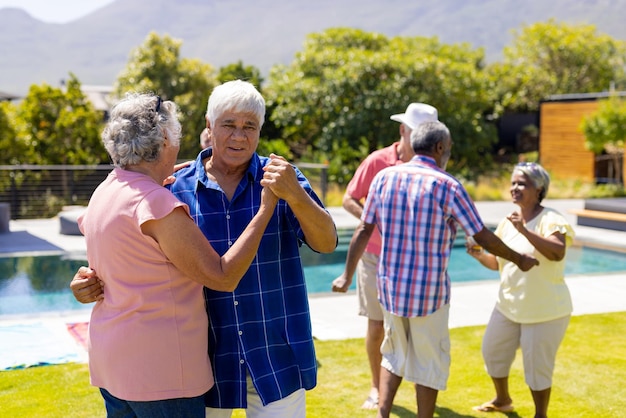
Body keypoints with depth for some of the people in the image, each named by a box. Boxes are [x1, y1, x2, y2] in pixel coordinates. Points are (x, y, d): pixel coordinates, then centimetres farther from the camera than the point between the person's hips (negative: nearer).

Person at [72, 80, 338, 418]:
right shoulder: (178, 189, -2)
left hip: (278, 360, 0)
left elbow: (327, 243, -13)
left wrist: (295, 195, -29)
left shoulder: (281, 178, -3)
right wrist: (96, 281, -10)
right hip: (208, 360, 1)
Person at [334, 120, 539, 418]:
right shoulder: (448, 186, -11)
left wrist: (347, 276, 10)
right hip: (429, 291, -4)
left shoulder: (385, 177, -1)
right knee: (430, 362, 13)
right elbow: (483, 237, -6)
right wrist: (519, 260, 10)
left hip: (389, 286, 4)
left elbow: (363, 231, 0)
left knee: (394, 354, 22)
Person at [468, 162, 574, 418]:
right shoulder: (507, 222, 3)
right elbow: (497, 263, 9)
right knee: (492, 351, 18)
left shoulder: (550, 220, -17)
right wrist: (480, 256, -12)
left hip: (545, 310, -7)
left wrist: (525, 231, -42)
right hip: (508, 305, 7)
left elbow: (558, 253, -35)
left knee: (537, 366, 1)